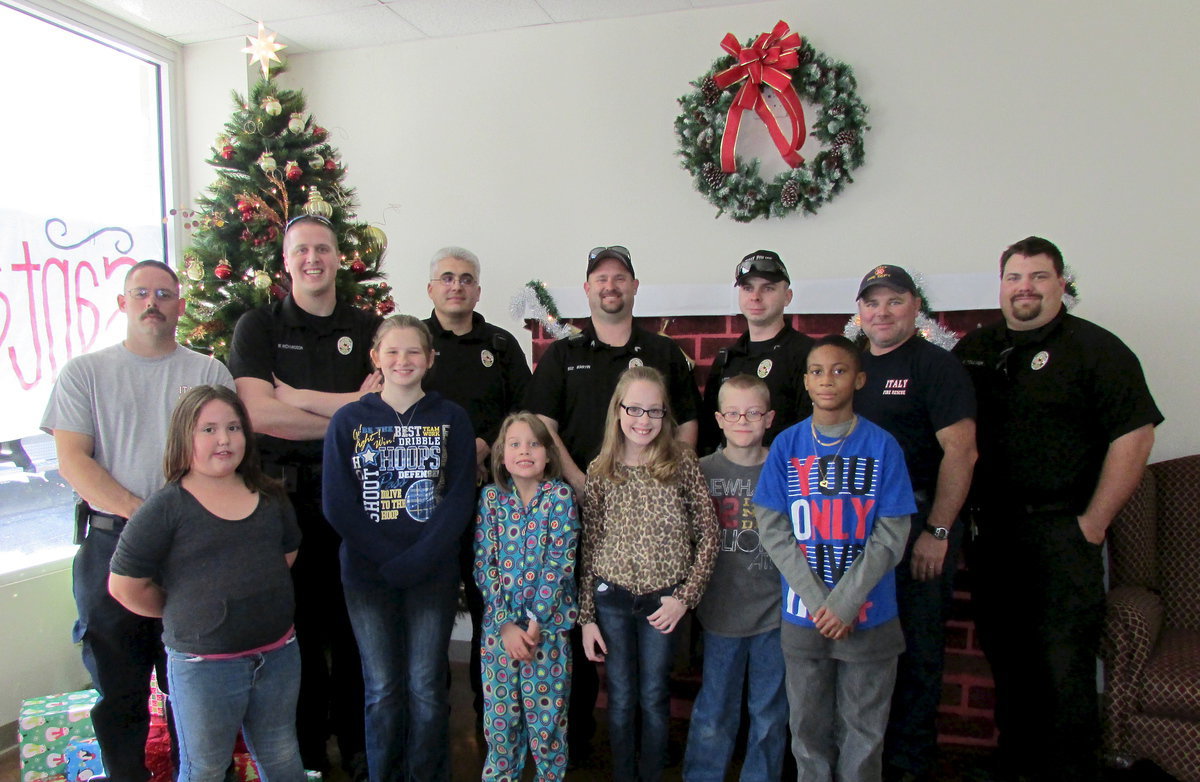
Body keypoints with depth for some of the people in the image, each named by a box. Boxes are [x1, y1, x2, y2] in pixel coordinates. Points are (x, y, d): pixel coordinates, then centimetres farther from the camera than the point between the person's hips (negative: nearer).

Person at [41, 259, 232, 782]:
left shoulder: (209, 373, 7)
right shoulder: (85, 373, 7)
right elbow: (72, 461, -2)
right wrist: (140, 513, -14)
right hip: (110, 544, 0)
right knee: (118, 685, 11)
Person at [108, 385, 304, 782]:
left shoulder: (269, 496, 3)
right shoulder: (164, 508, -13)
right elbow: (125, 587, -9)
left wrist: (251, 601, 9)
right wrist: (184, 613, 1)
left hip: (279, 654, 4)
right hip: (203, 665, -4)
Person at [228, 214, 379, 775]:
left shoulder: (368, 328, 7)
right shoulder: (258, 327, 3)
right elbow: (259, 414, -11)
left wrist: (296, 396, -12)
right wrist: (351, 413, -10)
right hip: (285, 492, -1)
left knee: (353, 620, 9)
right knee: (298, 622, 8)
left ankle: (357, 742, 26)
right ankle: (305, 748, 25)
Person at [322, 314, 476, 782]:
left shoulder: (451, 419, 2)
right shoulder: (348, 421, 2)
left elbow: (461, 498, -4)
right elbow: (338, 504, -3)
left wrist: (417, 559, -14)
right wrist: (388, 560, -13)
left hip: (434, 574, 0)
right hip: (367, 575, 0)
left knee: (427, 688, 6)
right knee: (383, 690, 9)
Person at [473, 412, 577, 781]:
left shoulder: (561, 496, -6)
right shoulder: (491, 496, 0)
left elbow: (561, 563, -10)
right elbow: (483, 563, -3)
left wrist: (535, 623, -14)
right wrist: (507, 624, -10)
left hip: (548, 623, -2)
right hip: (499, 623, 2)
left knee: (547, 717, 7)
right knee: (500, 717, 12)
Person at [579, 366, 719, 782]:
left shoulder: (682, 463, -6)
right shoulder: (600, 471, -2)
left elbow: (708, 534, -4)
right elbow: (589, 547, 1)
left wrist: (685, 596, -9)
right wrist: (587, 616, 1)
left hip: (663, 601, -1)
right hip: (611, 599, 1)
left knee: (654, 698, 12)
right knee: (621, 699, 13)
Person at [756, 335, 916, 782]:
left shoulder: (882, 447, -5)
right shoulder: (786, 446, -1)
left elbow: (891, 536, -7)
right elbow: (772, 529, -4)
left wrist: (844, 603, -14)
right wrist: (818, 602, -12)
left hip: (868, 616, -1)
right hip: (803, 614, 1)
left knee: (863, 728, 11)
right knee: (808, 725, 13)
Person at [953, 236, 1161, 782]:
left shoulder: (1095, 348, -2)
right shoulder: (974, 350, 11)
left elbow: (1134, 435, -8)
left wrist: (1093, 523, -10)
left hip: (1060, 530, -4)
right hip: (989, 530, 5)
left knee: (1064, 662, -2)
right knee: (1005, 656, 14)